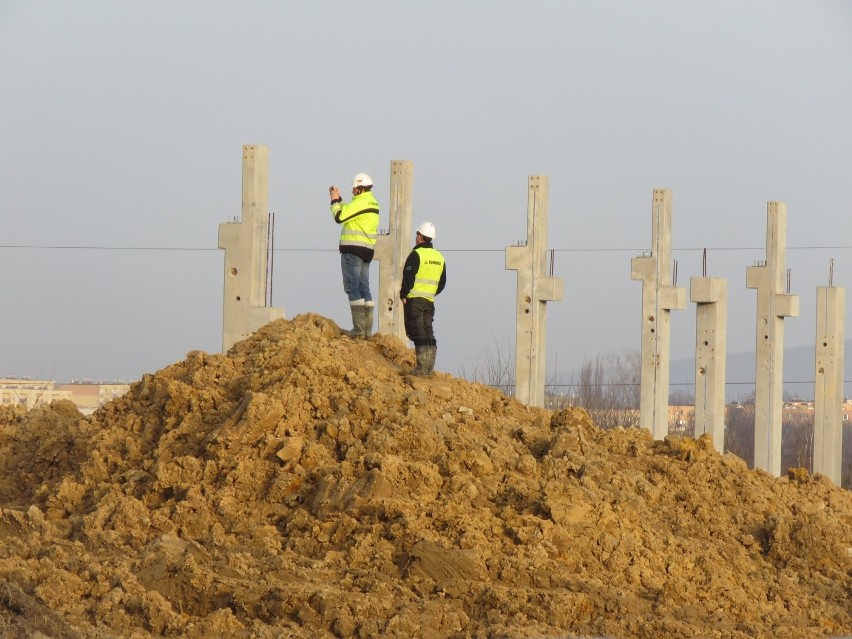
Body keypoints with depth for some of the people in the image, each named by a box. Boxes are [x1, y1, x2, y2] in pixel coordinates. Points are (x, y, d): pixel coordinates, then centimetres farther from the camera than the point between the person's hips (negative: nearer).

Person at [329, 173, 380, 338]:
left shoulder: (360, 202, -13)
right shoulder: (373, 202, 16)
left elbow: (340, 216, -13)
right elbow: (349, 212, 23)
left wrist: (335, 201, 2)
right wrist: (339, 199, 22)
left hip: (353, 250, -9)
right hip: (367, 250, 9)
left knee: (352, 287, -8)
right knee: (364, 289, 11)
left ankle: (359, 328, -14)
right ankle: (367, 329, 9)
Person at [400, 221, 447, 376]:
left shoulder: (416, 254, -10)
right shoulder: (440, 258, 12)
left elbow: (408, 277, -14)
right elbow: (442, 283, 16)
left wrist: (403, 295, -4)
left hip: (414, 300, -6)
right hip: (430, 301, 6)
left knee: (418, 333, -7)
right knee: (428, 333, 9)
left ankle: (422, 367, -14)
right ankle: (429, 367, 6)